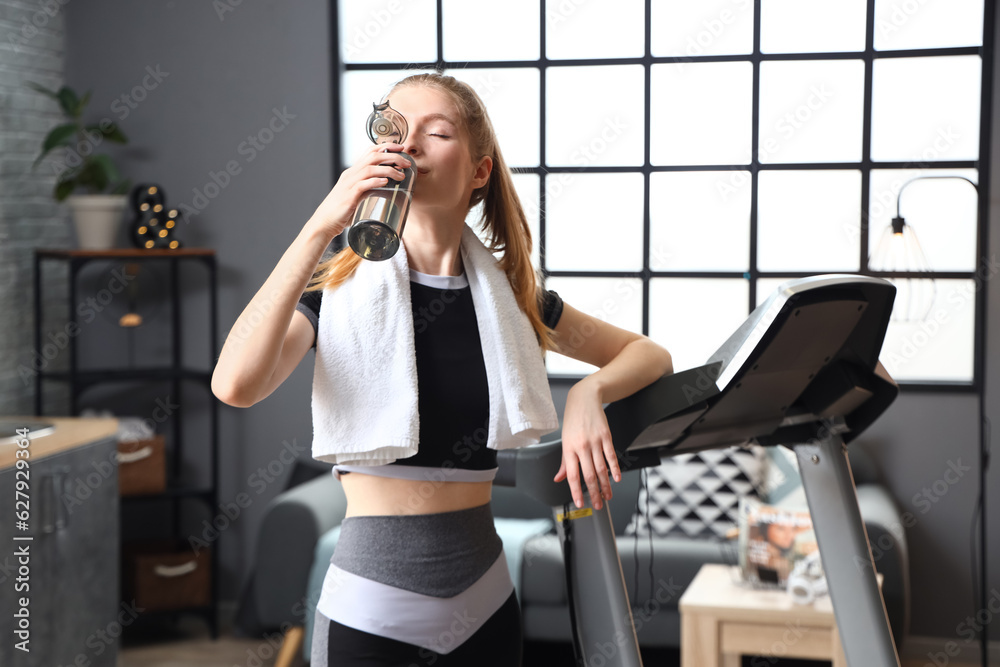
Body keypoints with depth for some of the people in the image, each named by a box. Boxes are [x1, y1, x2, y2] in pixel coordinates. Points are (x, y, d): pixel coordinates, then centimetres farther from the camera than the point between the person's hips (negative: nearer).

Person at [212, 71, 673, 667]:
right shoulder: (340, 287, -6)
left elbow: (651, 355, 13)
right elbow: (235, 386, -25)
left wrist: (589, 393, -9)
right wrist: (321, 227, -26)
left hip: (484, 603, 3)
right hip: (371, 612, -3)